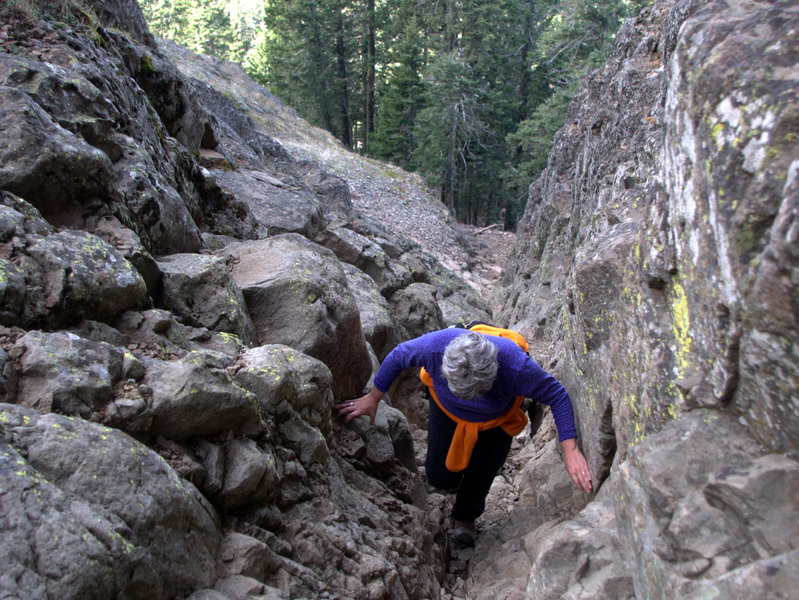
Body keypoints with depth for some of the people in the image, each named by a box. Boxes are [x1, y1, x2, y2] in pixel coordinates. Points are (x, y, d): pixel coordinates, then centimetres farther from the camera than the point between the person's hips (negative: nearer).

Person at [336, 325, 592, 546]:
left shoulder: (516, 365, -44)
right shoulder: (436, 345, -41)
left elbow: (557, 395, -28)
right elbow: (398, 356, -20)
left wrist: (570, 451, -34)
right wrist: (373, 398, -8)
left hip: (495, 422, -1)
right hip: (447, 412, 1)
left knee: (481, 474, 11)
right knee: (441, 478, 5)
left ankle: (465, 517, 45)